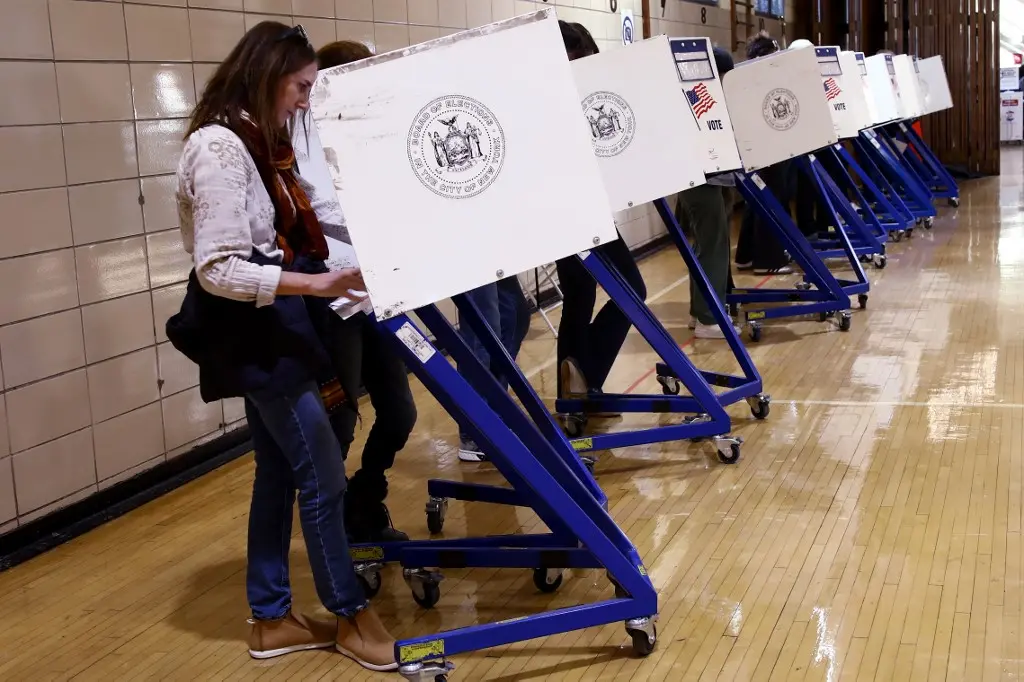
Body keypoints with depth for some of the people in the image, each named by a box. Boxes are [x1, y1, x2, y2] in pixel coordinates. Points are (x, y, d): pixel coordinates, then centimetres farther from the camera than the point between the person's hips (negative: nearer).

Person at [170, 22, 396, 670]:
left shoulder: (265, 144, 10)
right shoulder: (218, 147, -19)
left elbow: (323, 213, 17)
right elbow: (218, 270, -24)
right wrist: (317, 283, -31)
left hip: (274, 328, 10)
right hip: (252, 333, -10)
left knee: (280, 473, 15)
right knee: (324, 476, -2)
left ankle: (272, 619, 26)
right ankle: (350, 615, 14)